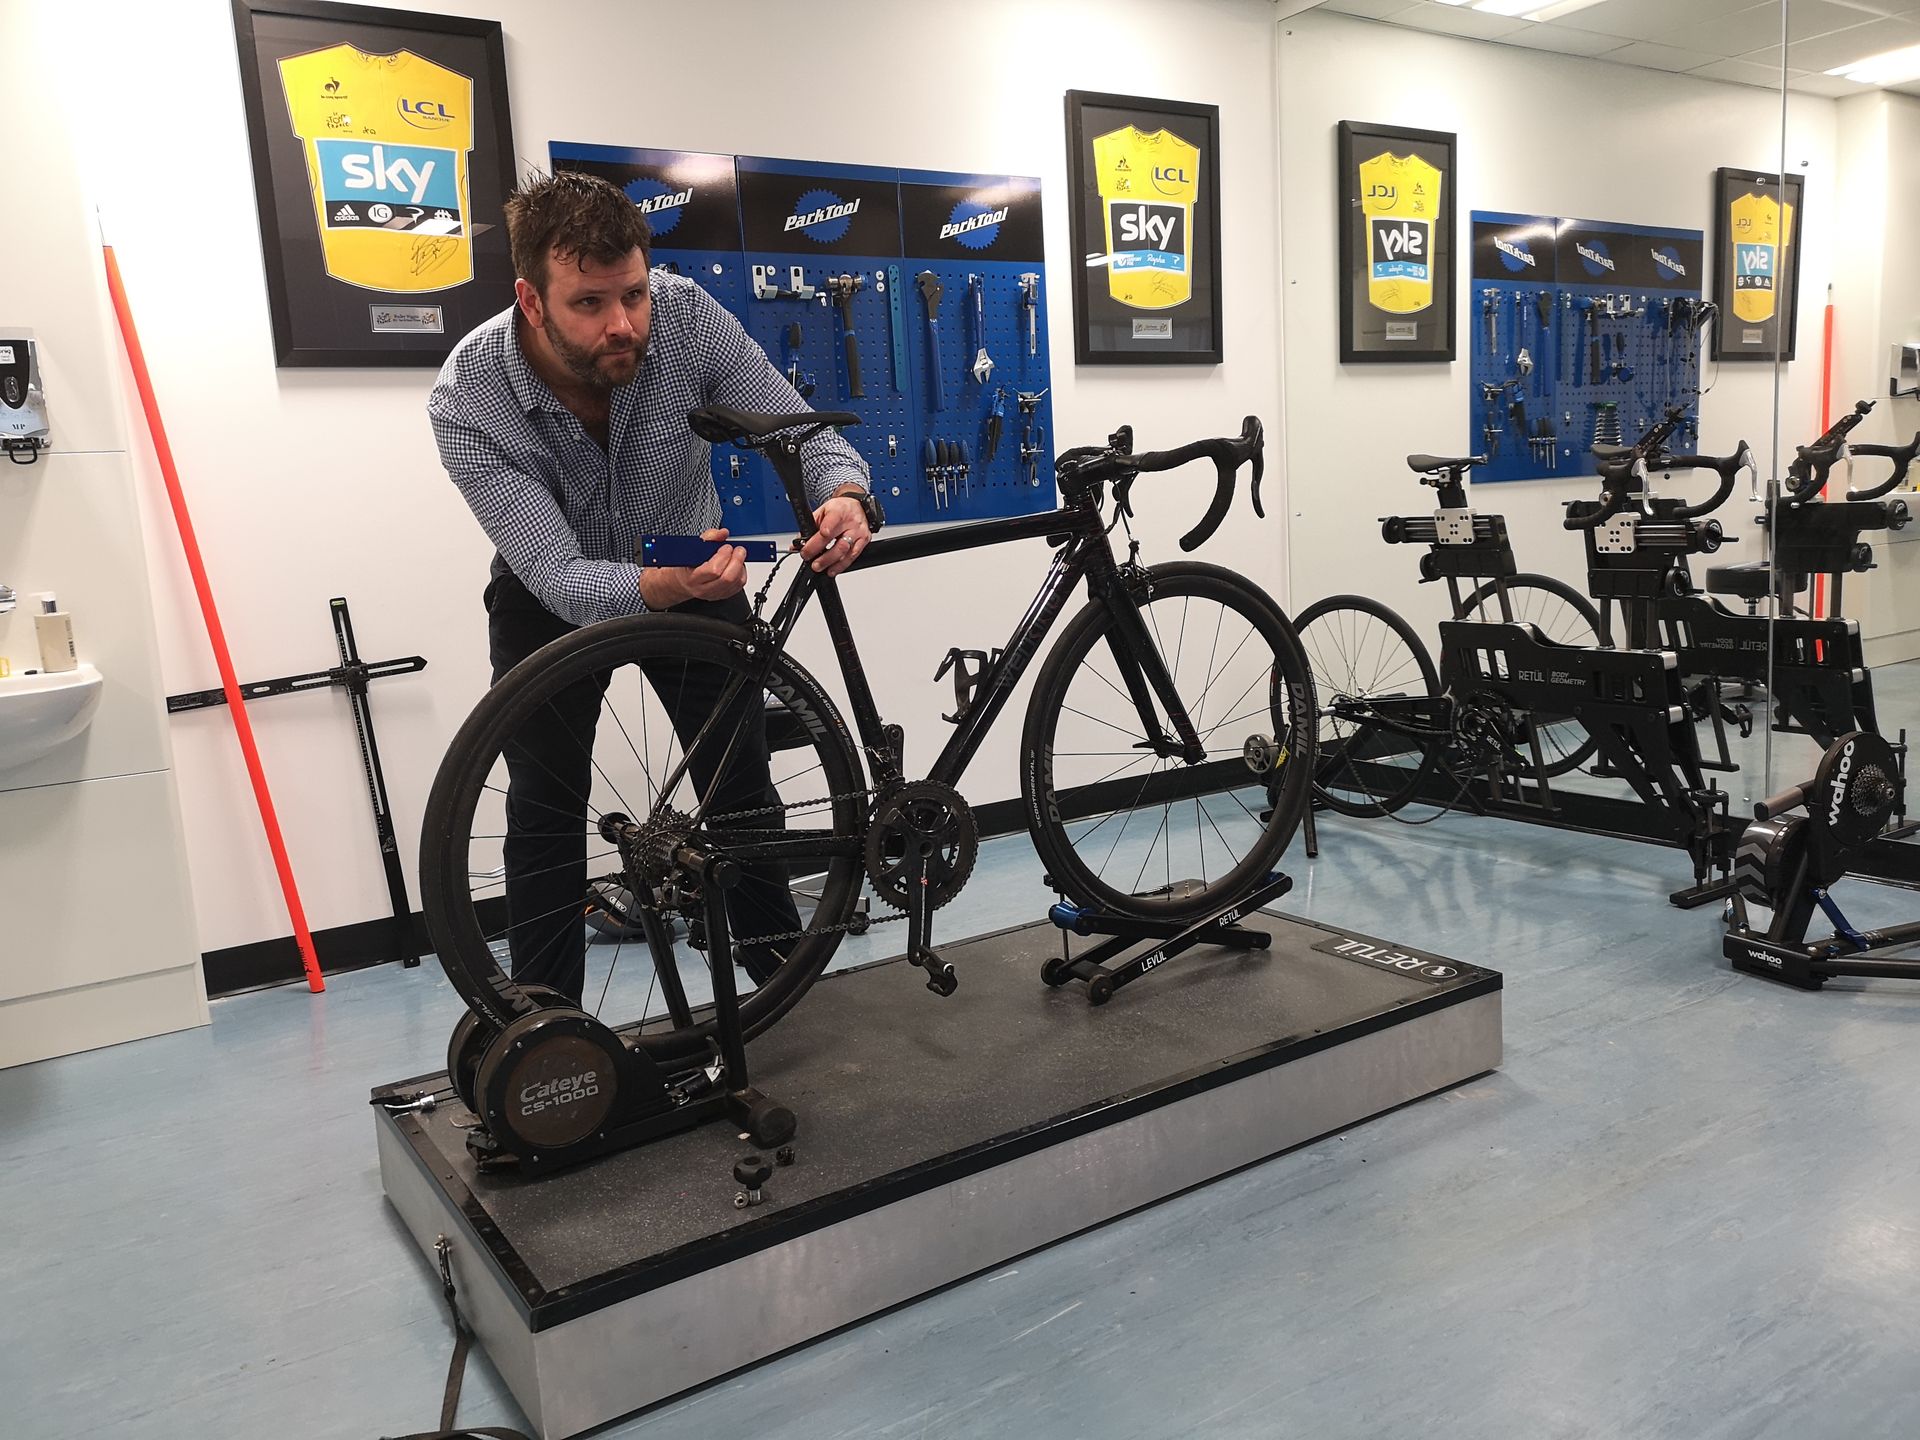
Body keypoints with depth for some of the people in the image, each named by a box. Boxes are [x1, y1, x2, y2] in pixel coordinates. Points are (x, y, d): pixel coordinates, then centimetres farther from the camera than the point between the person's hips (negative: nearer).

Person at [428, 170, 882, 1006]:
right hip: (553, 593, -1)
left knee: (743, 788, 2)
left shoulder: (686, 315, -28)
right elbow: (562, 579, -34)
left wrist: (846, 497, -46)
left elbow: (804, 431, -22)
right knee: (545, 807, -8)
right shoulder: (467, 402, -32)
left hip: (694, 565, 2)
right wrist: (671, 587, -55)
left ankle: (791, 987, 22)